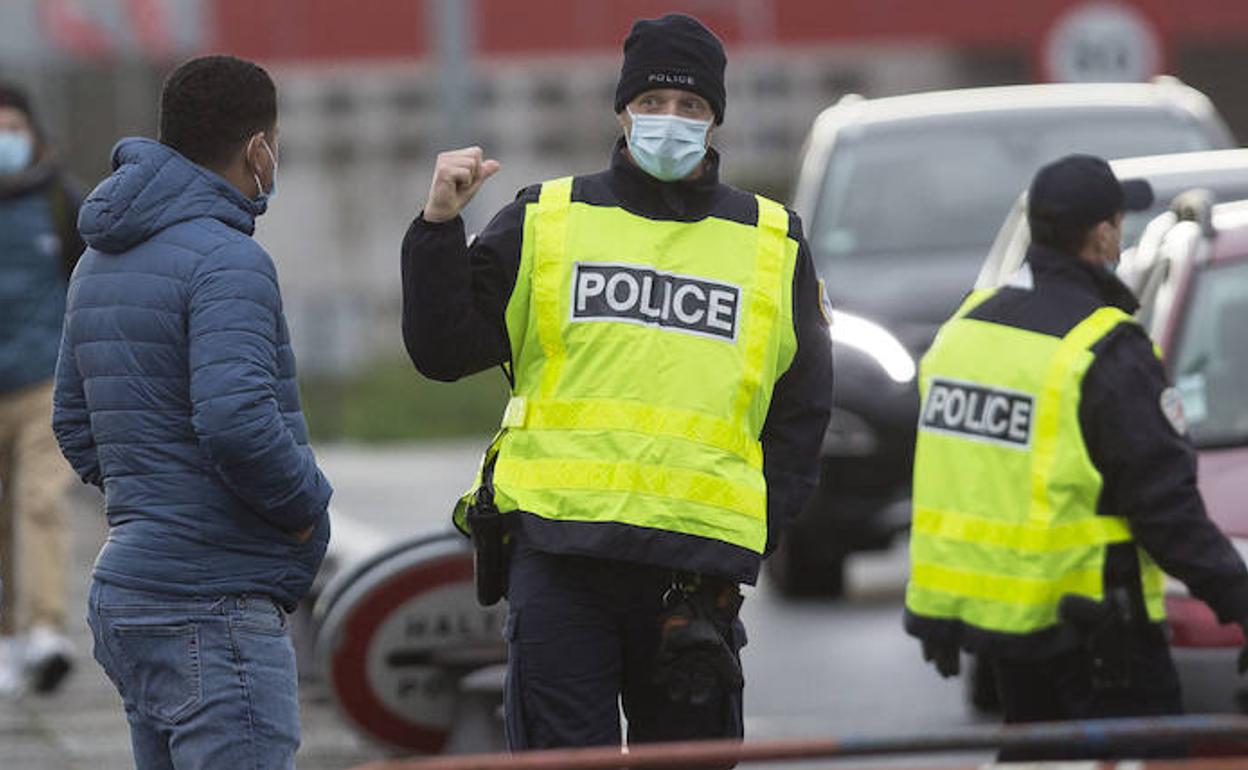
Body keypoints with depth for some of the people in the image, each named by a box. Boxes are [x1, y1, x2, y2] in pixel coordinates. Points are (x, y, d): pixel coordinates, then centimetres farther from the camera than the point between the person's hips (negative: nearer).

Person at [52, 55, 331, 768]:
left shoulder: (101, 265, 15)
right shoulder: (228, 261, -14)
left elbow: (75, 424, 23)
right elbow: (236, 419, -26)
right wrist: (305, 507, -10)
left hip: (125, 601, 10)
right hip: (214, 608, -10)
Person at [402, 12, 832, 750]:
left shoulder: (772, 243, 12)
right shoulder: (545, 224, 9)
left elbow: (802, 409, 15)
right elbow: (444, 347, 6)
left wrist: (757, 528, 2)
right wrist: (439, 226, -6)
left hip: (698, 566, 1)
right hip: (560, 555, -1)